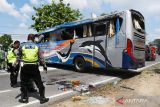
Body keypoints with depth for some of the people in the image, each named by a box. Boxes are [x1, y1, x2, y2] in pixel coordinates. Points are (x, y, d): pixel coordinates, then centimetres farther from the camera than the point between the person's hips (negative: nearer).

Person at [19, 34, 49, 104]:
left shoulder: (22, 46, 1)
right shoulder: (36, 47, 0)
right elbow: (40, 58, -1)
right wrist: (44, 65, 6)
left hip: (25, 67, 1)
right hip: (34, 67, 0)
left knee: (23, 83, 17)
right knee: (39, 83, 9)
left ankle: (24, 98, 26)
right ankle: (42, 98, 17)